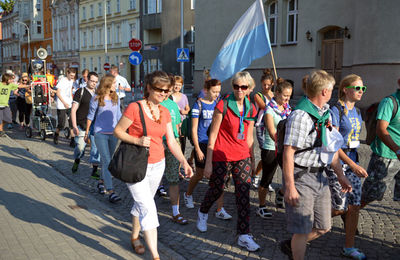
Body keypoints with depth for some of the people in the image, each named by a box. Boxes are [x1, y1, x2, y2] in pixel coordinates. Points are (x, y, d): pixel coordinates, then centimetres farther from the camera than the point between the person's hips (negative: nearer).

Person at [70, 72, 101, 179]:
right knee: (80, 147, -5)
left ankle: (94, 171, 8)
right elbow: (73, 110, -5)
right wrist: (74, 126, -14)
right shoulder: (80, 92, -2)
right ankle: (77, 161, 28)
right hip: (82, 126, -4)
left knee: (96, 147, -1)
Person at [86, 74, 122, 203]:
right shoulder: (96, 99, -5)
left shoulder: (116, 98, 7)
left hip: (113, 133, 4)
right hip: (100, 133, -4)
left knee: (107, 160, 14)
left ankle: (102, 181, 36)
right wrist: (87, 131, 10)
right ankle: (110, 192, -13)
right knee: (106, 161, -10)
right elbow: (91, 115, 4)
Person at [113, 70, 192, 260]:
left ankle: (135, 237, 43)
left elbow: (171, 141, 6)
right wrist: (137, 140, -24)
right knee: (148, 208, -10)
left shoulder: (164, 112, 5)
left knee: (142, 203, 21)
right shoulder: (135, 107, -14)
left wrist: (184, 162, -6)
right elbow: (118, 131, -9)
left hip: (157, 165, 6)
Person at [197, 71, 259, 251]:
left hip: (243, 158, 4)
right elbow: (212, 135, -9)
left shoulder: (251, 109, 6)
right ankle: (203, 213, 44)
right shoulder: (223, 106, -10)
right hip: (222, 157, -4)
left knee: (244, 196, 0)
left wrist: (252, 159, 18)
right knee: (216, 190, 11)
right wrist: (208, 162, -11)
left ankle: (244, 236, 9)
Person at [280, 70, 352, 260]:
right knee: (302, 230, 1)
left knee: (323, 227, 16)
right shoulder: (301, 115, -18)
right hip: (301, 177, -9)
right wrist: (290, 187, -23)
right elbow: (288, 153, -21)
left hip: (320, 176, 9)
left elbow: (331, 147, 19)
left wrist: (340, 175, 17)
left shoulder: (325, 112, 10)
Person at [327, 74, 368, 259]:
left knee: (354, 206, 5)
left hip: (352, 162, 7)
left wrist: (355, 163, 17)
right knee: (339, 208, -3)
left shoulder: (357, 112, 11)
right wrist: (353, 164, -23)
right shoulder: (336, 111, -13)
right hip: (336, 162, -7)